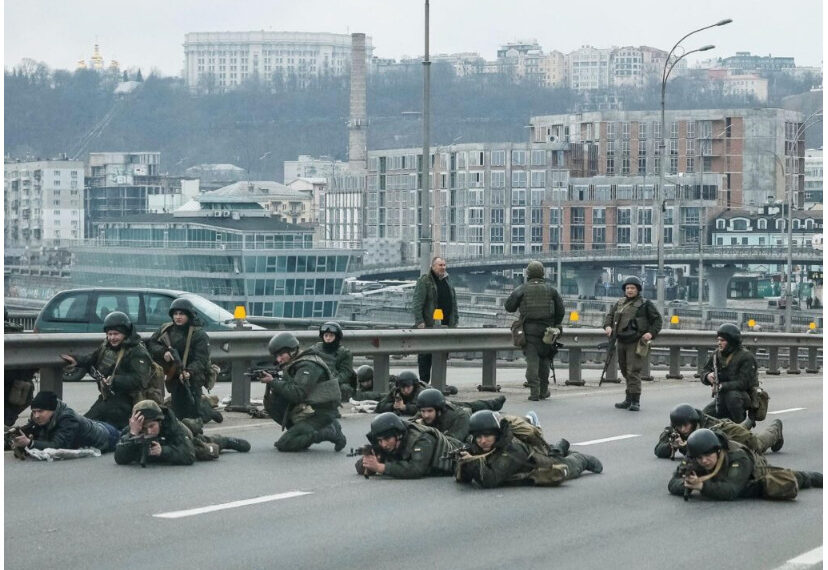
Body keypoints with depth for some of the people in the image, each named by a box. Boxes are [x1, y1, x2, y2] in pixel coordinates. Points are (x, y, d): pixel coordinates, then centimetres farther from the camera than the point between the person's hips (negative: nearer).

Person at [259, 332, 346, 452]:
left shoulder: (308, 366, -16)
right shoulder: (292, 367, 14)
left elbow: (296, 394, -25)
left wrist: (273, 382, -19)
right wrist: (270, 381, -6)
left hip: (319, 415, -9)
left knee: (283, 445, -14)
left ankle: (329, 432, -8)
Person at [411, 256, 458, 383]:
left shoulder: (447, 281, 16)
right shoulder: (424, 281, -5)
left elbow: (454, 302, 23)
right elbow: (417, 303, -11)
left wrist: (454, 320, 17)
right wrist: (419, 321, -18)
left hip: (446, 325, 6)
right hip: (429, 325, -6)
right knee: (425, 354, -2)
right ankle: (424, 381, 2)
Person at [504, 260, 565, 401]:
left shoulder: (522, 289, -3)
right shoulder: (550, 289, 4)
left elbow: (509, 306, 0)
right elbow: (560, 309, 5)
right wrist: (556, 325, 18)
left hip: (529, 328, -2)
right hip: (546, 328, 2)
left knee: (532, 360, -2)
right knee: (544, 359, 13)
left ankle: (534, 392, -11)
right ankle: (543, 391, 17)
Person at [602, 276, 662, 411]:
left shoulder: (645, 304, -2)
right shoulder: (620, 303, 13)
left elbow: (657, 319, 1)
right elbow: (610, 315, 19)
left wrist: (651, 333, -14)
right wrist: (608, 326, -2)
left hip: (636, 343, -6)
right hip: (621, 342, 6)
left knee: (633, 372, -13)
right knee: (625, 371, 11)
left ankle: (635, 401, -10)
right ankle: (629, 400, 21)